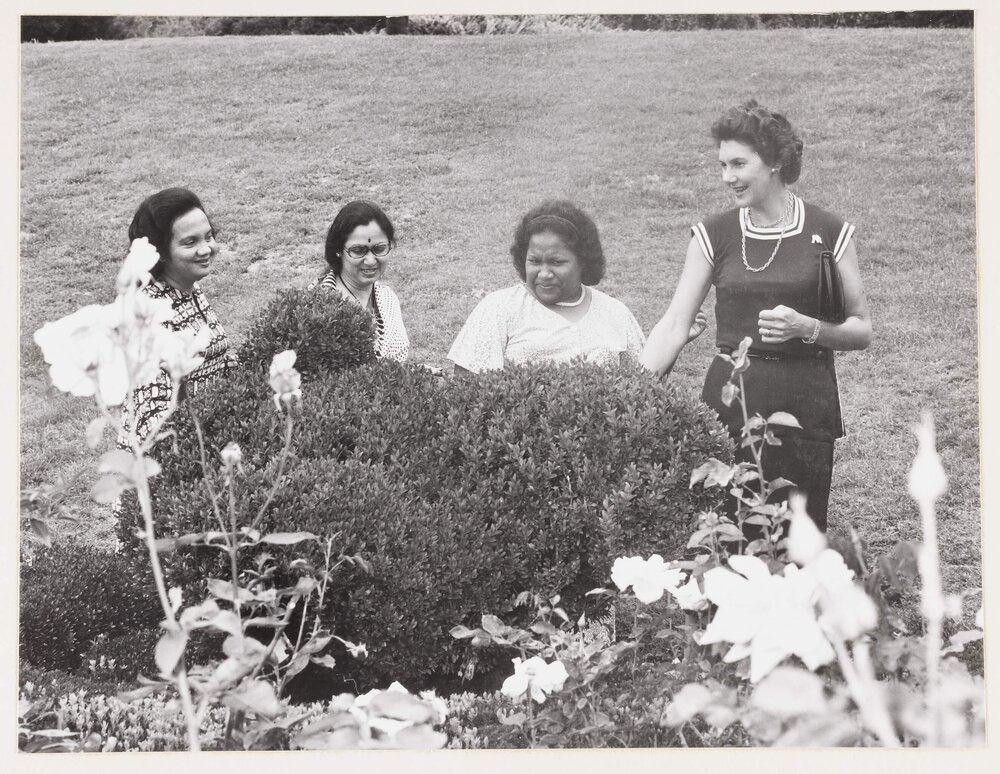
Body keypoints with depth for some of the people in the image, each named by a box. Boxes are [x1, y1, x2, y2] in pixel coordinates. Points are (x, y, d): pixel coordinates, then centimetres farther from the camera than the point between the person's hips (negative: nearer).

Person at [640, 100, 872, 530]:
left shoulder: (828, 233, 3)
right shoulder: (714, 235, 6)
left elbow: (862, 330, 6)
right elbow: (674, 325, 1)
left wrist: (806, 327, -13)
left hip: (805, 402, -1)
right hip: (730, 398, 1)